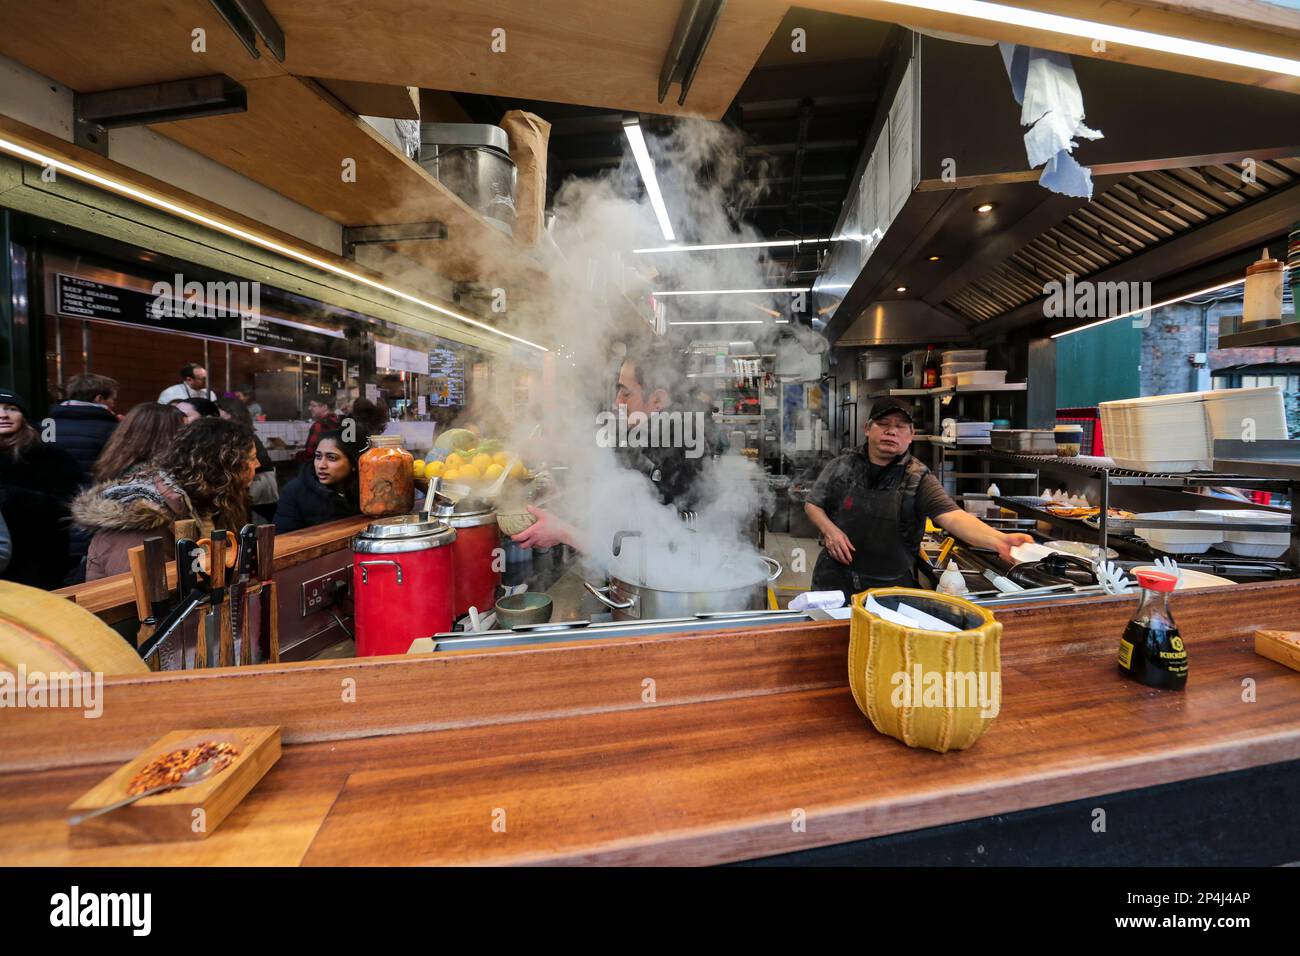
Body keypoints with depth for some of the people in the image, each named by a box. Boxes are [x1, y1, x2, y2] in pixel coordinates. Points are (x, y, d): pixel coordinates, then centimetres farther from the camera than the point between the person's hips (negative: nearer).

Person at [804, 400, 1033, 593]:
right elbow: (812, 504, 6)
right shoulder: (843, 466, -1)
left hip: (892, 584, 0)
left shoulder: (919, 479, -7)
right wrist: (829, 529, -14)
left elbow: (952, 516, -21)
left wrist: (999, 540, -38)